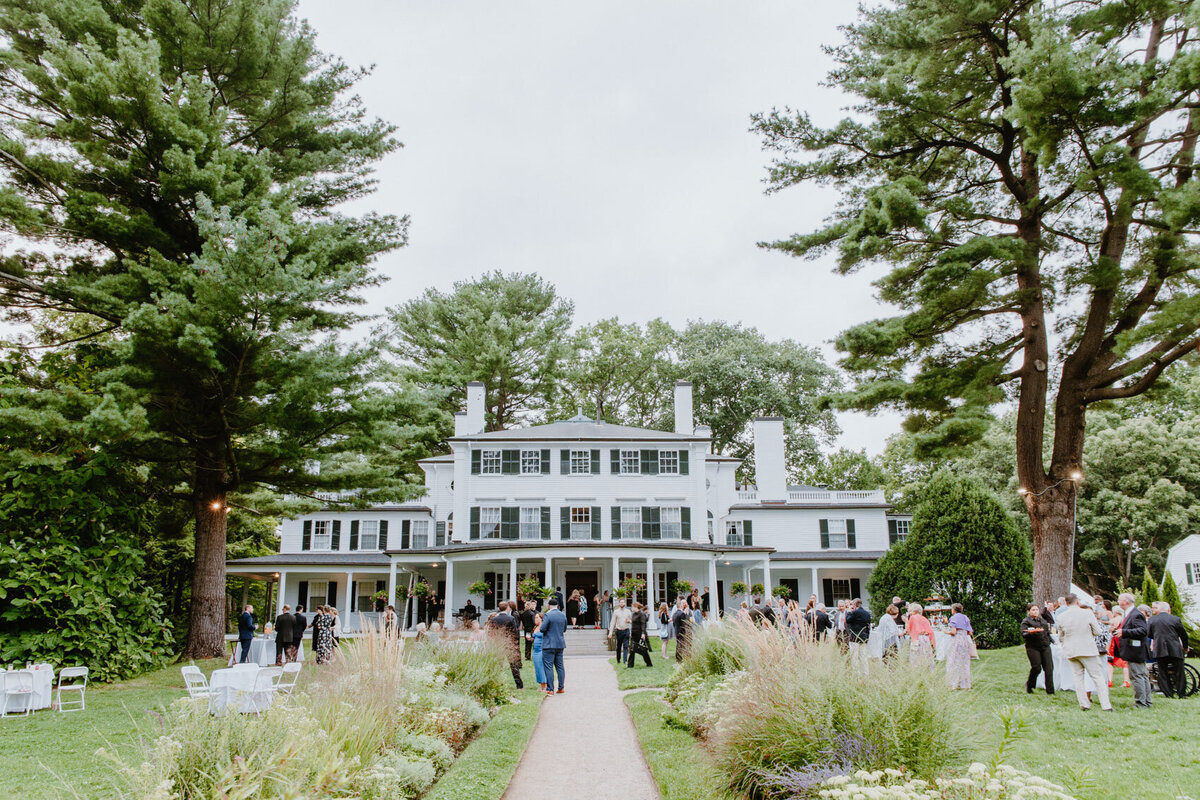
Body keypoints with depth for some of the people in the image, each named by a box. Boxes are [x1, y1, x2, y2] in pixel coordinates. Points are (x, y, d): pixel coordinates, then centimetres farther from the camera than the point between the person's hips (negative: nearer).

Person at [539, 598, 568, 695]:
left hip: (549, 645, -6)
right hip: (560, 644, 6)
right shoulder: (563, 615, 7)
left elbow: (542, 629, -16)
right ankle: (561, 688, 17)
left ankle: (550, 689, -5)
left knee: (549, 667, -3)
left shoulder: (548, 615, -14)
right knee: (560, 666, 13)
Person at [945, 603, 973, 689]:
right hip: (966, 640, 7)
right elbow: (970, 633, 11)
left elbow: (953, 632, -13)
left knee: (955, 663, -4)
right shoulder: (966, 618, 14)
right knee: (964, 663, 9)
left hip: (956, 641, -6)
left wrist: (947, 631, 6)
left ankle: (955, 684, -7)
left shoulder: (954, 618, -5)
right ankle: (965, 684, 9)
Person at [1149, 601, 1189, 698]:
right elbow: (1183, 635, 6)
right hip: (1175, 650, 0)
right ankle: (1182, 693, 15)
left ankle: (1169, 693, 7)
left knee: (1163, 673, 7)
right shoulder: (1176, 619, -3)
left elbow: (1149, 634, 10)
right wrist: (1185, 647, 22)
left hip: (1159, 650, 0)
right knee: (1179, 673, 12)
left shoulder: (1151, 620, 1)